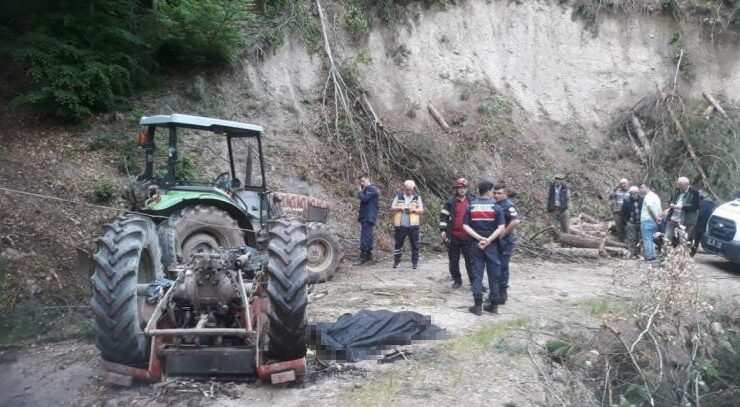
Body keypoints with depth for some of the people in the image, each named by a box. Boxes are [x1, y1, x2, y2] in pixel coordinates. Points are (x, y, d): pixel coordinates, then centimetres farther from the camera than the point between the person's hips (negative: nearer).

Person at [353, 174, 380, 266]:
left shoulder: (371, 189, -9)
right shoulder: (367, 189, 21)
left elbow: (364, 199, -20)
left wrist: (360, 191, -6)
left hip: (369, 217, -10)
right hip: (366, 217, 10)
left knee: (365, 237, -14)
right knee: (367, 236, 14)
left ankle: (363, 257, -16)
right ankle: (369, 254, 21)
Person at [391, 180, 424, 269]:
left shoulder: (417, 197, 7)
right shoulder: (399, 197, 7)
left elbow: (421, 210, 5)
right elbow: (392, 208, 8)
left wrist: (414, 210, -13)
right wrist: (399, 208, -11)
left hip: (413, 225, 0)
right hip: (400, 225, 0)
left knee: (415, 244, 2)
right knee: (398, 243, 5)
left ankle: (415, 262, 12)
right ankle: (396, 261, 14)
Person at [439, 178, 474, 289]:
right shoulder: (451, 202, 1)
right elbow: (443, 216, 0)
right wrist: (443, 230, -10)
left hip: (467, 236, 1)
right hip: (453, 236, 0)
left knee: (470, 259, 1)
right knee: (454, 260, 8)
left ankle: (474, 281, 5)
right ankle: (457, 280, 20)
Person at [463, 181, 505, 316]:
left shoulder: (471, 206, 1)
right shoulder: (496, 207, -4)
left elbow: (465, 226, -4)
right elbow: (501, 227, -12)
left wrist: (479, 238, -9)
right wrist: (488, 240, -12)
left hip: (475, 244, 1)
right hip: (491, 245, -1)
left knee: (477, 274, 4)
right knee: (493, 275, 9)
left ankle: (478, 306, 3)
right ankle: (494, 305, 15)